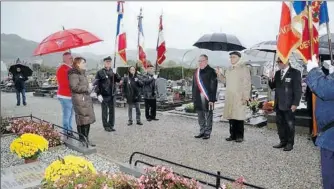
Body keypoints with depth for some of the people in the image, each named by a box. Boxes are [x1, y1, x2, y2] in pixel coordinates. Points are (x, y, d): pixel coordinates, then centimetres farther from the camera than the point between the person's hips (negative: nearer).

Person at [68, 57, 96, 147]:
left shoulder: (82, 73, 20)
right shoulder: (74, 74, -10)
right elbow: (74, 87, -19)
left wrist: (88, 88, 18)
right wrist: (86, 88, -13)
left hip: (86, 98, 10)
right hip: (79, 100, -9)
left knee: (88, 119, 10)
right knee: (82, 120, -5)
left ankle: (86, 139, 20)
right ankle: (82, 140, 4)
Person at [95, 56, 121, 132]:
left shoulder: (113, 71, 11)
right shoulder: (100, 72, -2)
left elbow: (119, 80, 1)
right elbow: (97, 84, -7)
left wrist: (115, 73, -15)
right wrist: (98, 94, -13)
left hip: (112, 95, 4)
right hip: (104, 95, -4)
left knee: (112, 111, 9)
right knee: (105, 112, 4)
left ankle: (111, 125, 19)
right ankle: (106, 126, 14)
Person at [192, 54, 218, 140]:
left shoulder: (211, 71, -5)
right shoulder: (196, 72, 13)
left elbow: (213, 86, -9)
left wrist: (212, 99, -14)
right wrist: (194, 98, 11)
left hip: (208, 97, -6)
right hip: (199, 98, 6)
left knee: (208, 115, 3)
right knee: (200, 116, 13)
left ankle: (207, 133, 13)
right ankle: (202, 132, 25)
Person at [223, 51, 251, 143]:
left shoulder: (244, 68, -3)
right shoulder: (229, 69, 18)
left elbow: (247, 83, -8)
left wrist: (246, 97, -13)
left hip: (239, 97, -6)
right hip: (229, 97, 6)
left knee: (239, 117, -4)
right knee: (230, 117, 4)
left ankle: (239, 136, 6)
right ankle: (233, 135, 14)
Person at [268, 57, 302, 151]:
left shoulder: (295, 72, -6)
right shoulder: (277, 73, 12)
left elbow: (298, 89, -9)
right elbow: (272, 87, 15)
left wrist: (295, 103, -14)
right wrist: (271, 80, -6)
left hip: (289, 104, -6)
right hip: (278, 104, 6)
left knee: (289, 124, 4)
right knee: (280, 124, 11)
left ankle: (290, 143, 15)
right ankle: (283, 141, 22)